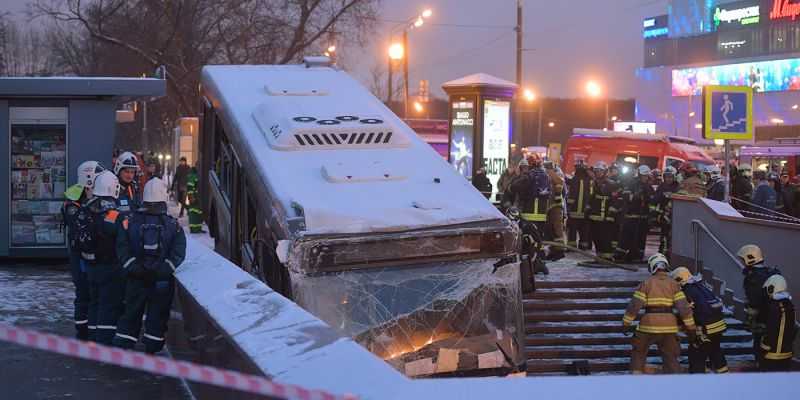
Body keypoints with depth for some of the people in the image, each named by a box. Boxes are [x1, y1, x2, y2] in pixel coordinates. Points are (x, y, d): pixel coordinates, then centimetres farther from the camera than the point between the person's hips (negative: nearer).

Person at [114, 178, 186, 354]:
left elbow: (122, 249, -7)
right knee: (157, 316, 8)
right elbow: (178, 253, -11)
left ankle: (121, 348, 13)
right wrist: (163, 270, -11)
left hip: (136, 279, 2)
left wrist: (134, 268, -7)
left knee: (131, 314, 12)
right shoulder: (173, 225, -4)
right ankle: (152, 349, 10)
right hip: (162, 280, -1)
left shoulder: (130, 222, -2)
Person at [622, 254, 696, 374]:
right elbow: (684, 307, -2)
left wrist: (626, 324, 5)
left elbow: (634, 305, -4)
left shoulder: (646, 283, -1)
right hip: (669, 326, 2)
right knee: (671, 358, 10)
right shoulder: (673, 284, 4)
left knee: (638, 352, 18)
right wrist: (690, 328, 2)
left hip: (649, 325, -2)